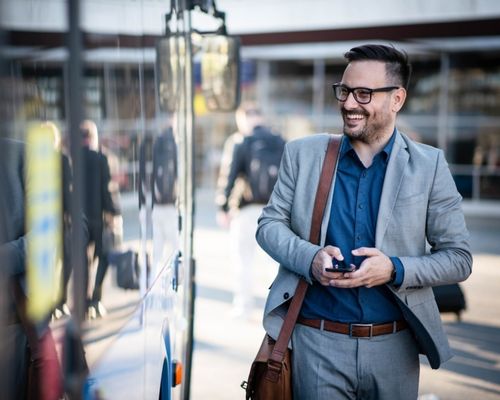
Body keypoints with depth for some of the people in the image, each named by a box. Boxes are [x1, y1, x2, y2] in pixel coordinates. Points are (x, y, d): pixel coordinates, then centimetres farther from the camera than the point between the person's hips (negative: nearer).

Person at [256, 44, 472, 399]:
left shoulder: (430, 165, -2)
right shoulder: (303, 154, 2)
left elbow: (459, 258, 0)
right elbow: (270, 224, 5)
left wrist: (395, 270, -18)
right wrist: (310, 257, -15)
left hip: (393, 345, 0)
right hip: (317, 342, 0)